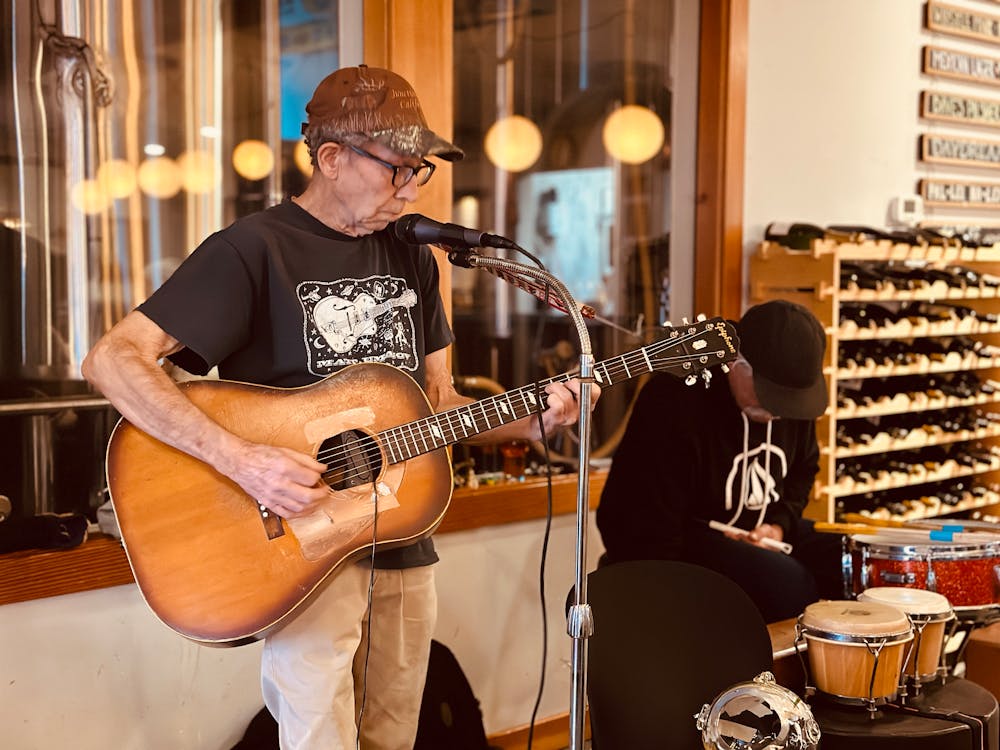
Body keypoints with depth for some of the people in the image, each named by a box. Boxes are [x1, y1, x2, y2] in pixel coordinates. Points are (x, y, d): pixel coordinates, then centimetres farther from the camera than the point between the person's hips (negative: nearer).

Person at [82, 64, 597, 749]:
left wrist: (535, 419, -4)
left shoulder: (412, 258, 10)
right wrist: (239, 459, -29)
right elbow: (112, 359, -19)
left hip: (404, 549, 7)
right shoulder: (253, 250, -12)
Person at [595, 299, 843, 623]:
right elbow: (641, 524, -24)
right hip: (683, 539, -7)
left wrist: (780, 524, -3)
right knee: (791, 587, -30)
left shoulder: (792, 391, -3)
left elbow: (803, 468, 16)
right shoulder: (675, 401, -26)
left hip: (761, 530, 8)